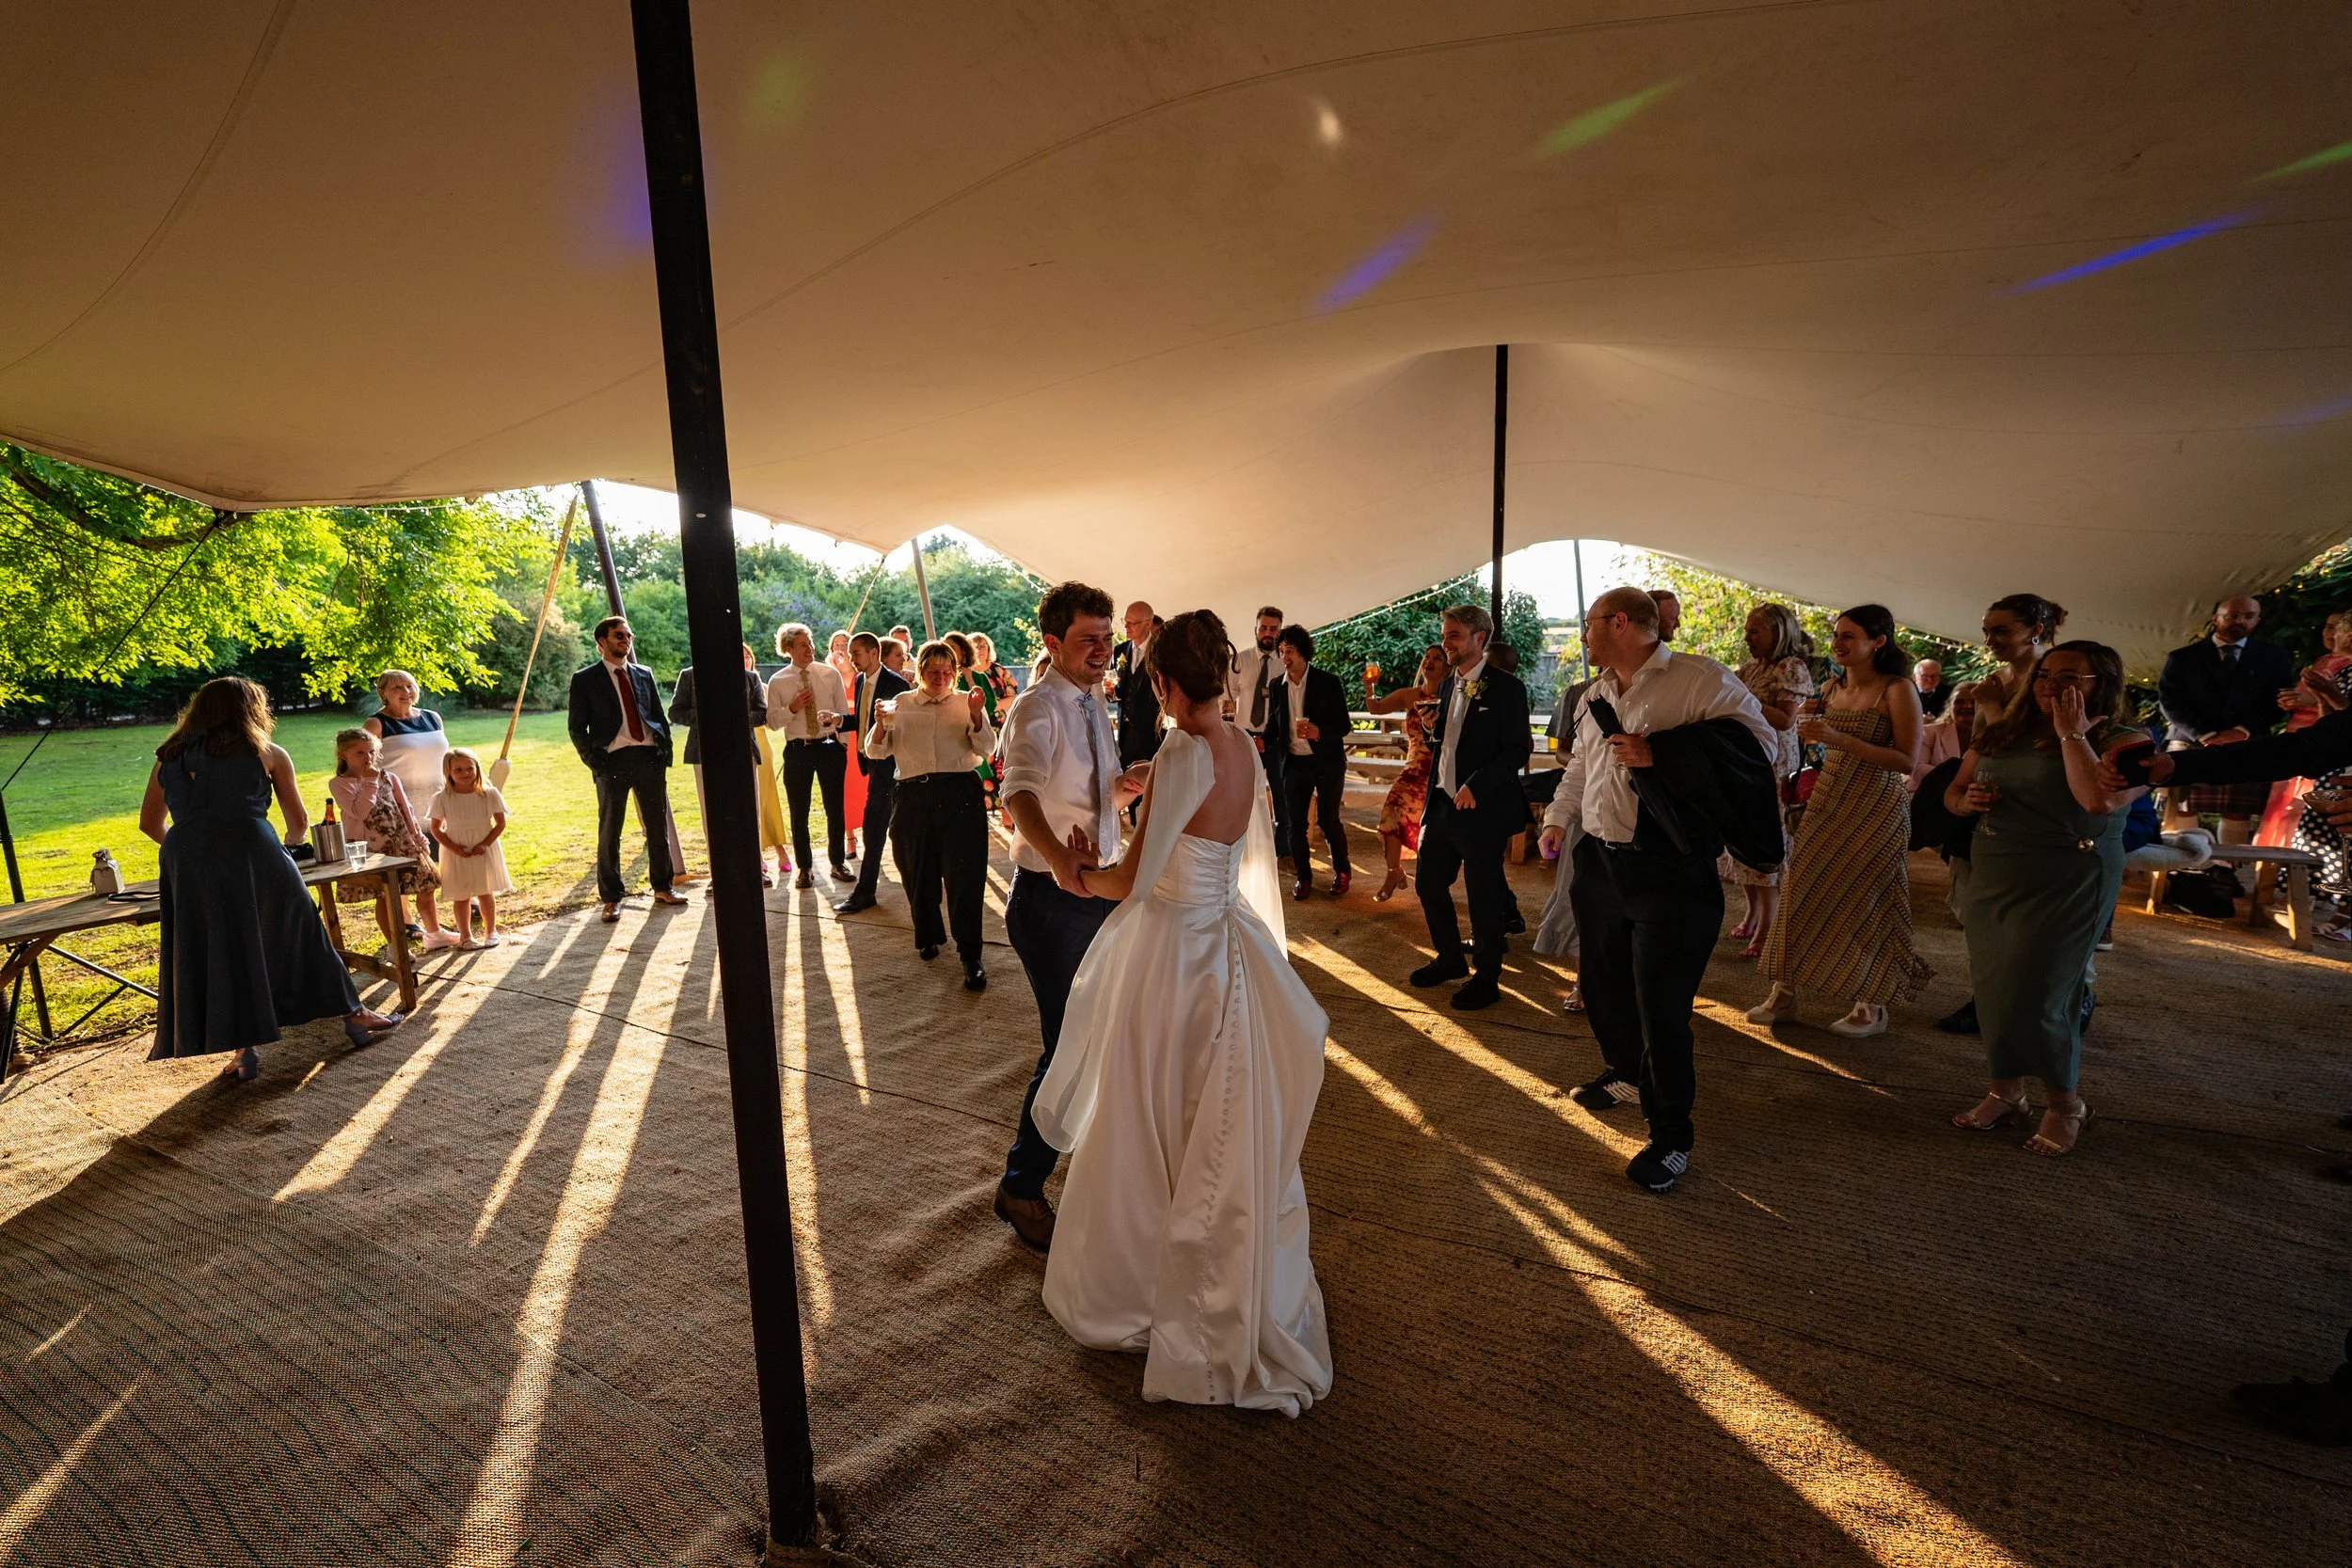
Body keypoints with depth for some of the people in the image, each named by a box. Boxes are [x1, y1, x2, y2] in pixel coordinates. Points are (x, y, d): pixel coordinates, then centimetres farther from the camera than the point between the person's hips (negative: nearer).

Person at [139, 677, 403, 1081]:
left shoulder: (168, 757, 20)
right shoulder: (267, 753, 13)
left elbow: (149, 823, 27)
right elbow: (299, 823, 19)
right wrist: (291, 841, 40)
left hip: (186, 864, 2)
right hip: (252, 854, -2)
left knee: (209, 954, 9)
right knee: (298, 932, 12)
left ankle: (243, 1049, 9)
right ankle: (353, 1015, 22)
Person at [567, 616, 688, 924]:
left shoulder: (644, 674, 16)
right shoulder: (585, 680, 4)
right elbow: (577, 729, 2)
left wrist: (665, 751, 6)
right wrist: (594, 762, -8)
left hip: (650, 757, 4)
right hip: (613, 760, -4)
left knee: (658, 827, 9)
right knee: (609, 833, 1)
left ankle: (663, 888, 21)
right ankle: (612, 898, 10)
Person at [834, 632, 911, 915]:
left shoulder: (895, 683, -15)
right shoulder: (860, 681, 10)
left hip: (887, 761, -8)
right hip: (870, 759, 8)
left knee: (873, 824, -7)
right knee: (897, 820, 19)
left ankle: (864, 892, -3)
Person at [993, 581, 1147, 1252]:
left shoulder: (1093, 705, 9)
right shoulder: (1037, 709, -18)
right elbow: (1020, 794, -38)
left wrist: (1127, 786, -4)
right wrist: (1059, 859, -55)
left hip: (1099, 888, 8)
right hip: (1051, 896, -8)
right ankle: (1021, 1188, 16)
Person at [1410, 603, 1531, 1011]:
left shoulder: (1505, 688, -11)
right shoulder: (1448, 686, 12)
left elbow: (1517, 750, -15)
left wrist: (1476, 786, -23)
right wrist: (1430, 725, -3)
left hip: (1482, 809, -8)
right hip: (1442, 805, 8)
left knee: (1483, 898, 3)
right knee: (1429, 885, 15)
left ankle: (1486, 978, 21)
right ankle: (1450, 960, 35)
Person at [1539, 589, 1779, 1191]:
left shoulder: (1699, 679, -10)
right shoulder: (1594, 696, 14)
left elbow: (1762, 741, -19)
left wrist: (1659, 754, -24)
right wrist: (1559, 816, 12)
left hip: (1668, 872, -8)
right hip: (1600, 863, 8)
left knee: (1661, 1007, -3)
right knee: (1601, 983, 20)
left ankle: (1672, 1137, 14)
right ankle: (1627, 1073, 46)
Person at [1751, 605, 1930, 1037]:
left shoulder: (1898, 690, -11)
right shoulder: (1833, 688, 8)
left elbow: (1907, 761, -17)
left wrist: (1838, 738, -23)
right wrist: (1811, 723, 2)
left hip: (1876, 807, -6)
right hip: (1829, 802, 6)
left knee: (1864, 900, 0)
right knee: (1804, 890, 3)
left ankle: (1872, 1006, 15)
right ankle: (1784, 991, 11)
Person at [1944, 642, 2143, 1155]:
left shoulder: (2125, 742, -6)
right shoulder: (2000, 735, 9)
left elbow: (2099, 800, -26)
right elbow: (1952, 792, 18)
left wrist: (2071, 734, -15)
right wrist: (1967, 800, -6)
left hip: (2065, 886, -5)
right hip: (1990, 878, 5)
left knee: (2032, 995, -5)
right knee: (1993, 991, 9)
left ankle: (2066, 1102, 18)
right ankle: (2006, 1091, 26)